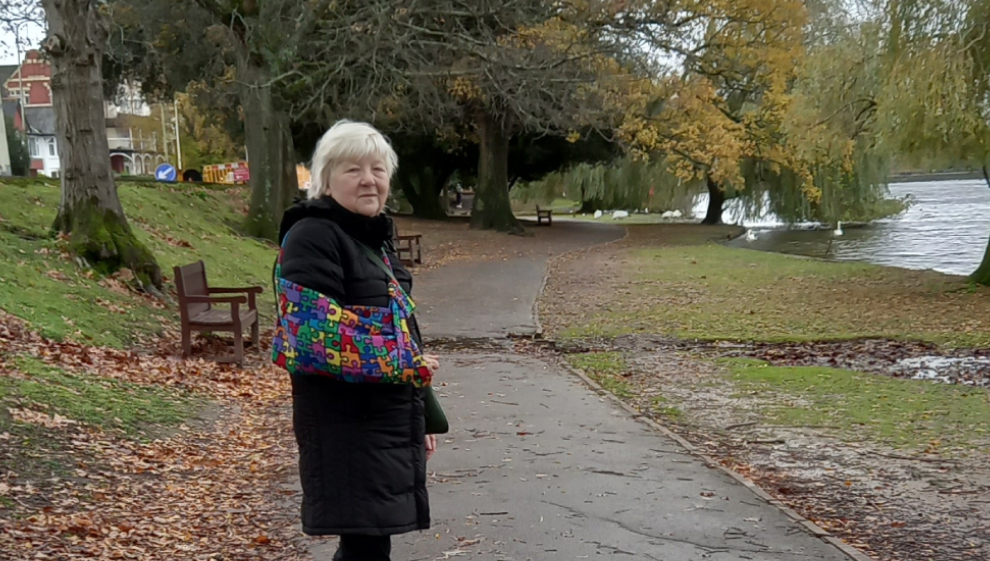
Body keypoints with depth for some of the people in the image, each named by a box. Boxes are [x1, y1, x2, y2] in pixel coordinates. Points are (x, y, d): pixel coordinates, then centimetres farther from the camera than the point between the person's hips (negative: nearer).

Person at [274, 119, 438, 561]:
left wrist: (418, 419, 22)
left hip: (392, 421, 9)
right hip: (346, 427, -9)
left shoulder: (375, 238, 16)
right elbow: (316, 340, -22)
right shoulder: (311, 238, -13)